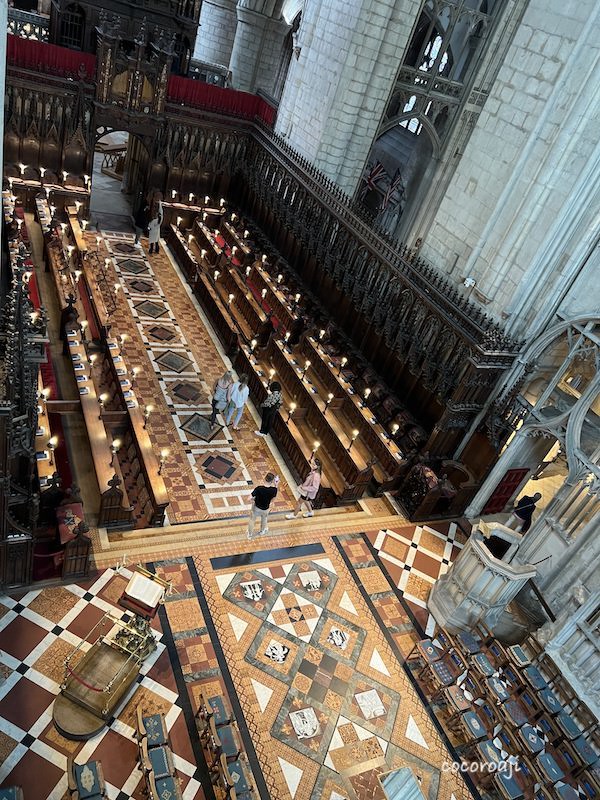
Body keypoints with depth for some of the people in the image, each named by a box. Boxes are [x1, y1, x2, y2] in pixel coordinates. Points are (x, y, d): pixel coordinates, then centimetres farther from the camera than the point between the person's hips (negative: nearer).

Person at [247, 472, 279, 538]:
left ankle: (250, 534, 48)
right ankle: (262, 531, 59)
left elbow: (250, 498, -26)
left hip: (256, 507, -1)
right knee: (264, 520, 34)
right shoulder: (274, 490, -28)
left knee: (252, 520, 27)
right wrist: (276, 486, -5)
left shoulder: (259, 488, -34)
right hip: (265, 509, 2)